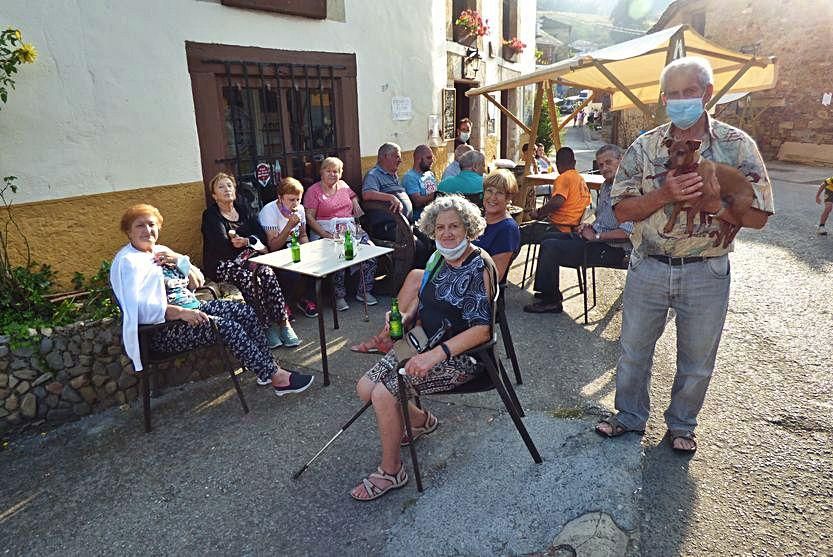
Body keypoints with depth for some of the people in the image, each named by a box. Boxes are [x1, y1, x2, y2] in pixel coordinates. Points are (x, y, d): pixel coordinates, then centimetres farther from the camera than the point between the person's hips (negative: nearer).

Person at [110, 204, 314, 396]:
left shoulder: (160, 251, 16)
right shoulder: (127, 262, -8)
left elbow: (197, 282, 14)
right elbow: (139, 307, -21)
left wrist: (179, 260, -3)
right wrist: (181, 313, -29)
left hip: (193, 308, 8)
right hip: (163, 329, -8)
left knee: (245, 312, -8)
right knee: (226, 326, -25)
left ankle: (268, 369, -6)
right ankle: (276, 377, -19)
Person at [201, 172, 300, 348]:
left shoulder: (243, 209, 17)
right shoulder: (210, 215, 0)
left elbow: (262, 236, 9)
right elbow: (223, 246, -13)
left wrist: (246, 241, -12)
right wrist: (253, 244, -10)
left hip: (247, 256, 4)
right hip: (222, 264, -4)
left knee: (267, 272, -28)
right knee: (247, 277, -34)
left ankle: (283, 322, -29)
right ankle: (267, 327, -27)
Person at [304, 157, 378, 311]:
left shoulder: (343, 185, 19)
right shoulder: (313, 191, 4)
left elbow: (354, 196, 40)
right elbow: (309, 217, -4)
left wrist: (355, 203, 16)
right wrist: (323, 233, -18)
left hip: (350, 227, 5)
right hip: (327, 231, -5)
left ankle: (364, 292, -6)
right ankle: (339, 296, -17)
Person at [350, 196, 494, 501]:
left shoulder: (478, 267, -17)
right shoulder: (438, 259, 6)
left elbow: (481, 330, -24)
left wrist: (435, 356, -30)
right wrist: (404, 319, -1)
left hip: (460, 356, -8)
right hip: (426, 343, 8)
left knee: (383, 392, -21)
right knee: (365, 388, 0)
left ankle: (391, 472, 2)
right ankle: (421, 420, 26)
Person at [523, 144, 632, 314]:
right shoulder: (606, 185, 13)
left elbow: (626, 232, -28)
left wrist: (596, 236, -17)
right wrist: (589, 226, 6)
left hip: (611, 249, -11)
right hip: (596, 238, 11)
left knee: (550, 247, -17)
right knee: (549, 238, 15)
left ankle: (551, 301, -3)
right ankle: (546, 291, 18)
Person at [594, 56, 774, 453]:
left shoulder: (738, 146, -4)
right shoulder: (644, 147, -1)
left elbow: (759, 215, -5)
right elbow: (622, 210, -5)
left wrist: (712, 203, -22)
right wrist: (664, 195, -21)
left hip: (707, 273, 0)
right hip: (648, 269, 1)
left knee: (697, 361, 15)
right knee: (633, 351, 14)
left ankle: (681, 424, 38)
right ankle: (630, 416, 36)